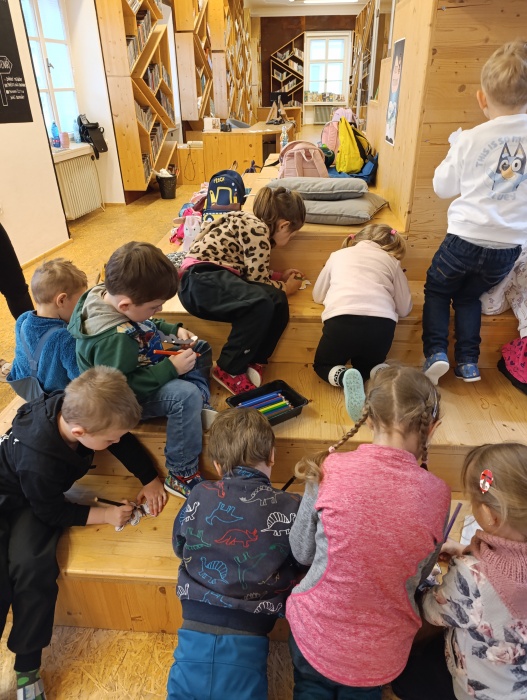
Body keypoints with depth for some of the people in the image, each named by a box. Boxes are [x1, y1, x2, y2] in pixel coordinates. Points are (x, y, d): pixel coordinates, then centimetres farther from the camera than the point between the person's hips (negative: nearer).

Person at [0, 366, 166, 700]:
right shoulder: (38, 463, -40)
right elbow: (53, 512, -20)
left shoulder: (76, 408, -24)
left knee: (32, 567, -17)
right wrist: (106, 515, -15)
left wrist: (150, 479, -5)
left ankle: (28, 666, 0)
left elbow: (127, 443, -4)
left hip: (43, 492, 5)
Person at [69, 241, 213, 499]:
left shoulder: (111, 294, -11)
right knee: (185, 395, -33)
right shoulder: (112, 340, -38)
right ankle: (180, 476, -19)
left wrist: (174, 329, -6)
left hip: (145, 368, 10)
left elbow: (146, 324, 8)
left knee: (200, 348, 14)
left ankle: (201, 409, 7)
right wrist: (171, 369, -32)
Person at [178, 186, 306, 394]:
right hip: (200, 281, -9)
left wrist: (280, 277, 29)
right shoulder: (258, 230, -10)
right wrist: (285, 288, 7)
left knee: (278, 303, -13)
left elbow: (252, 273, 24)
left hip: (215, 277, 9)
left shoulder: (252, 224, 19)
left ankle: (254, 362, -6)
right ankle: (229, 370, -18)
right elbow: (258, 281, -10)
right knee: (262, 303, -32)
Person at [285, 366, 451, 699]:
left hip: (317, 635, -2)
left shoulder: (330, 470, -20)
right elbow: (420, 576, 0)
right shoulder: (437, 494, -16)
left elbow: (301, 553, -6)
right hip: (384, 651, 2)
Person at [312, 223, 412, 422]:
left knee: (322, 365, 25)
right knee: (368, 367, 31)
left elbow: (318, 296, 36)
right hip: (382, 324, 2)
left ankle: (345, 378, -9)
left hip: (341, 320, -2)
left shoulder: (338, 255, 27)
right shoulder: (392, 262, 24)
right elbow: (404, 309, 23)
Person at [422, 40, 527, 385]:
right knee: (470, 296, 24)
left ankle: (436, 352, 4)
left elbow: (443, 186, 4)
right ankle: (469, 361, 19)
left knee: (437, 289, 19)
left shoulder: (470, 139, -8)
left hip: (466, 238, -3)